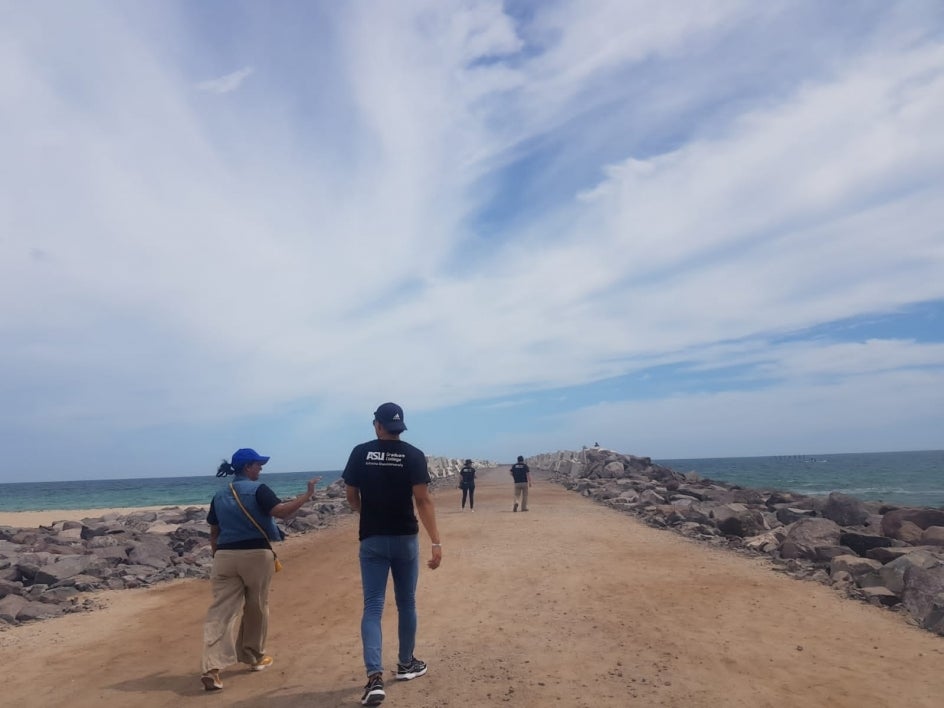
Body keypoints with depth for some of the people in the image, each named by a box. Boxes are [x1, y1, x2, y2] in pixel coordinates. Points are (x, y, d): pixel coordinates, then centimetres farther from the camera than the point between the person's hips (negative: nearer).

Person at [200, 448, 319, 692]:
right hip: (256, 554, -4)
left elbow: (214, 533, 14)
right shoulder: (258, 489, -8)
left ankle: (212, 667, -15)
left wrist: (218, 557, 22)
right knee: (256, 607, 13)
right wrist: (307, 495, -15)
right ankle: (256, 657, 29)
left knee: (221, 611, -1)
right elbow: (281, 512, -21)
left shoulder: (219, 496, 11)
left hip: (225, 556, 4)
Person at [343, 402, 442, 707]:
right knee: (406, 603, 16)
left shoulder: (360, 453, -3)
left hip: (371, 539, 0)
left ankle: (374, 677, -7)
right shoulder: (413, 455, -8)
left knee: (372, 607, 3)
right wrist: (436, 542, -13)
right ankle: (406, 664, 31)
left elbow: (351, 496, 6)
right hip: (405, 538, 0)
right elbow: (423, 500, -14)